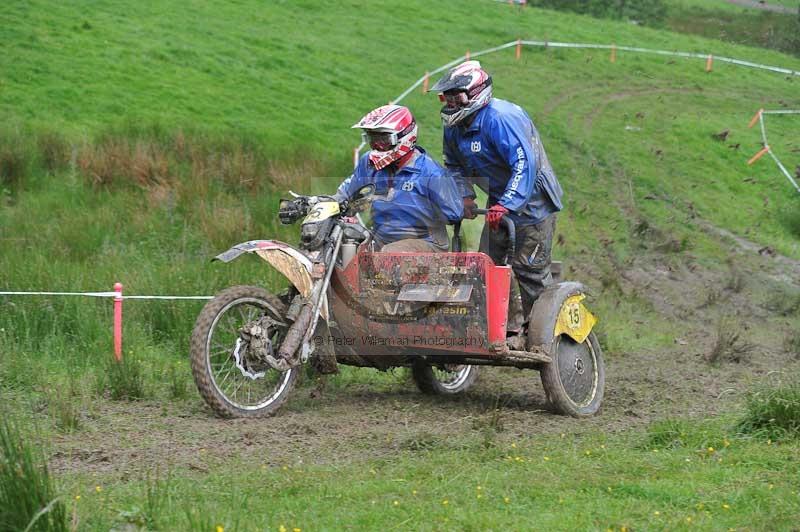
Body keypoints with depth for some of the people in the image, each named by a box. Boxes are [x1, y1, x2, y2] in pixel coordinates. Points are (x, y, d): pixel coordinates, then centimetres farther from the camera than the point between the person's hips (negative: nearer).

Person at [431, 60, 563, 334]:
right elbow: (455, 165, 18)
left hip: (531, 201, -9)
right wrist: (465, 195, 0)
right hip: (500, 201, 9)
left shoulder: (500, 119, -28)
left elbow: (525, 165, -36)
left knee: (529, 269, -7)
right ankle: (510, 323, 20)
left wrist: (506, 205, -42)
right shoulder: (455, 126, 1)